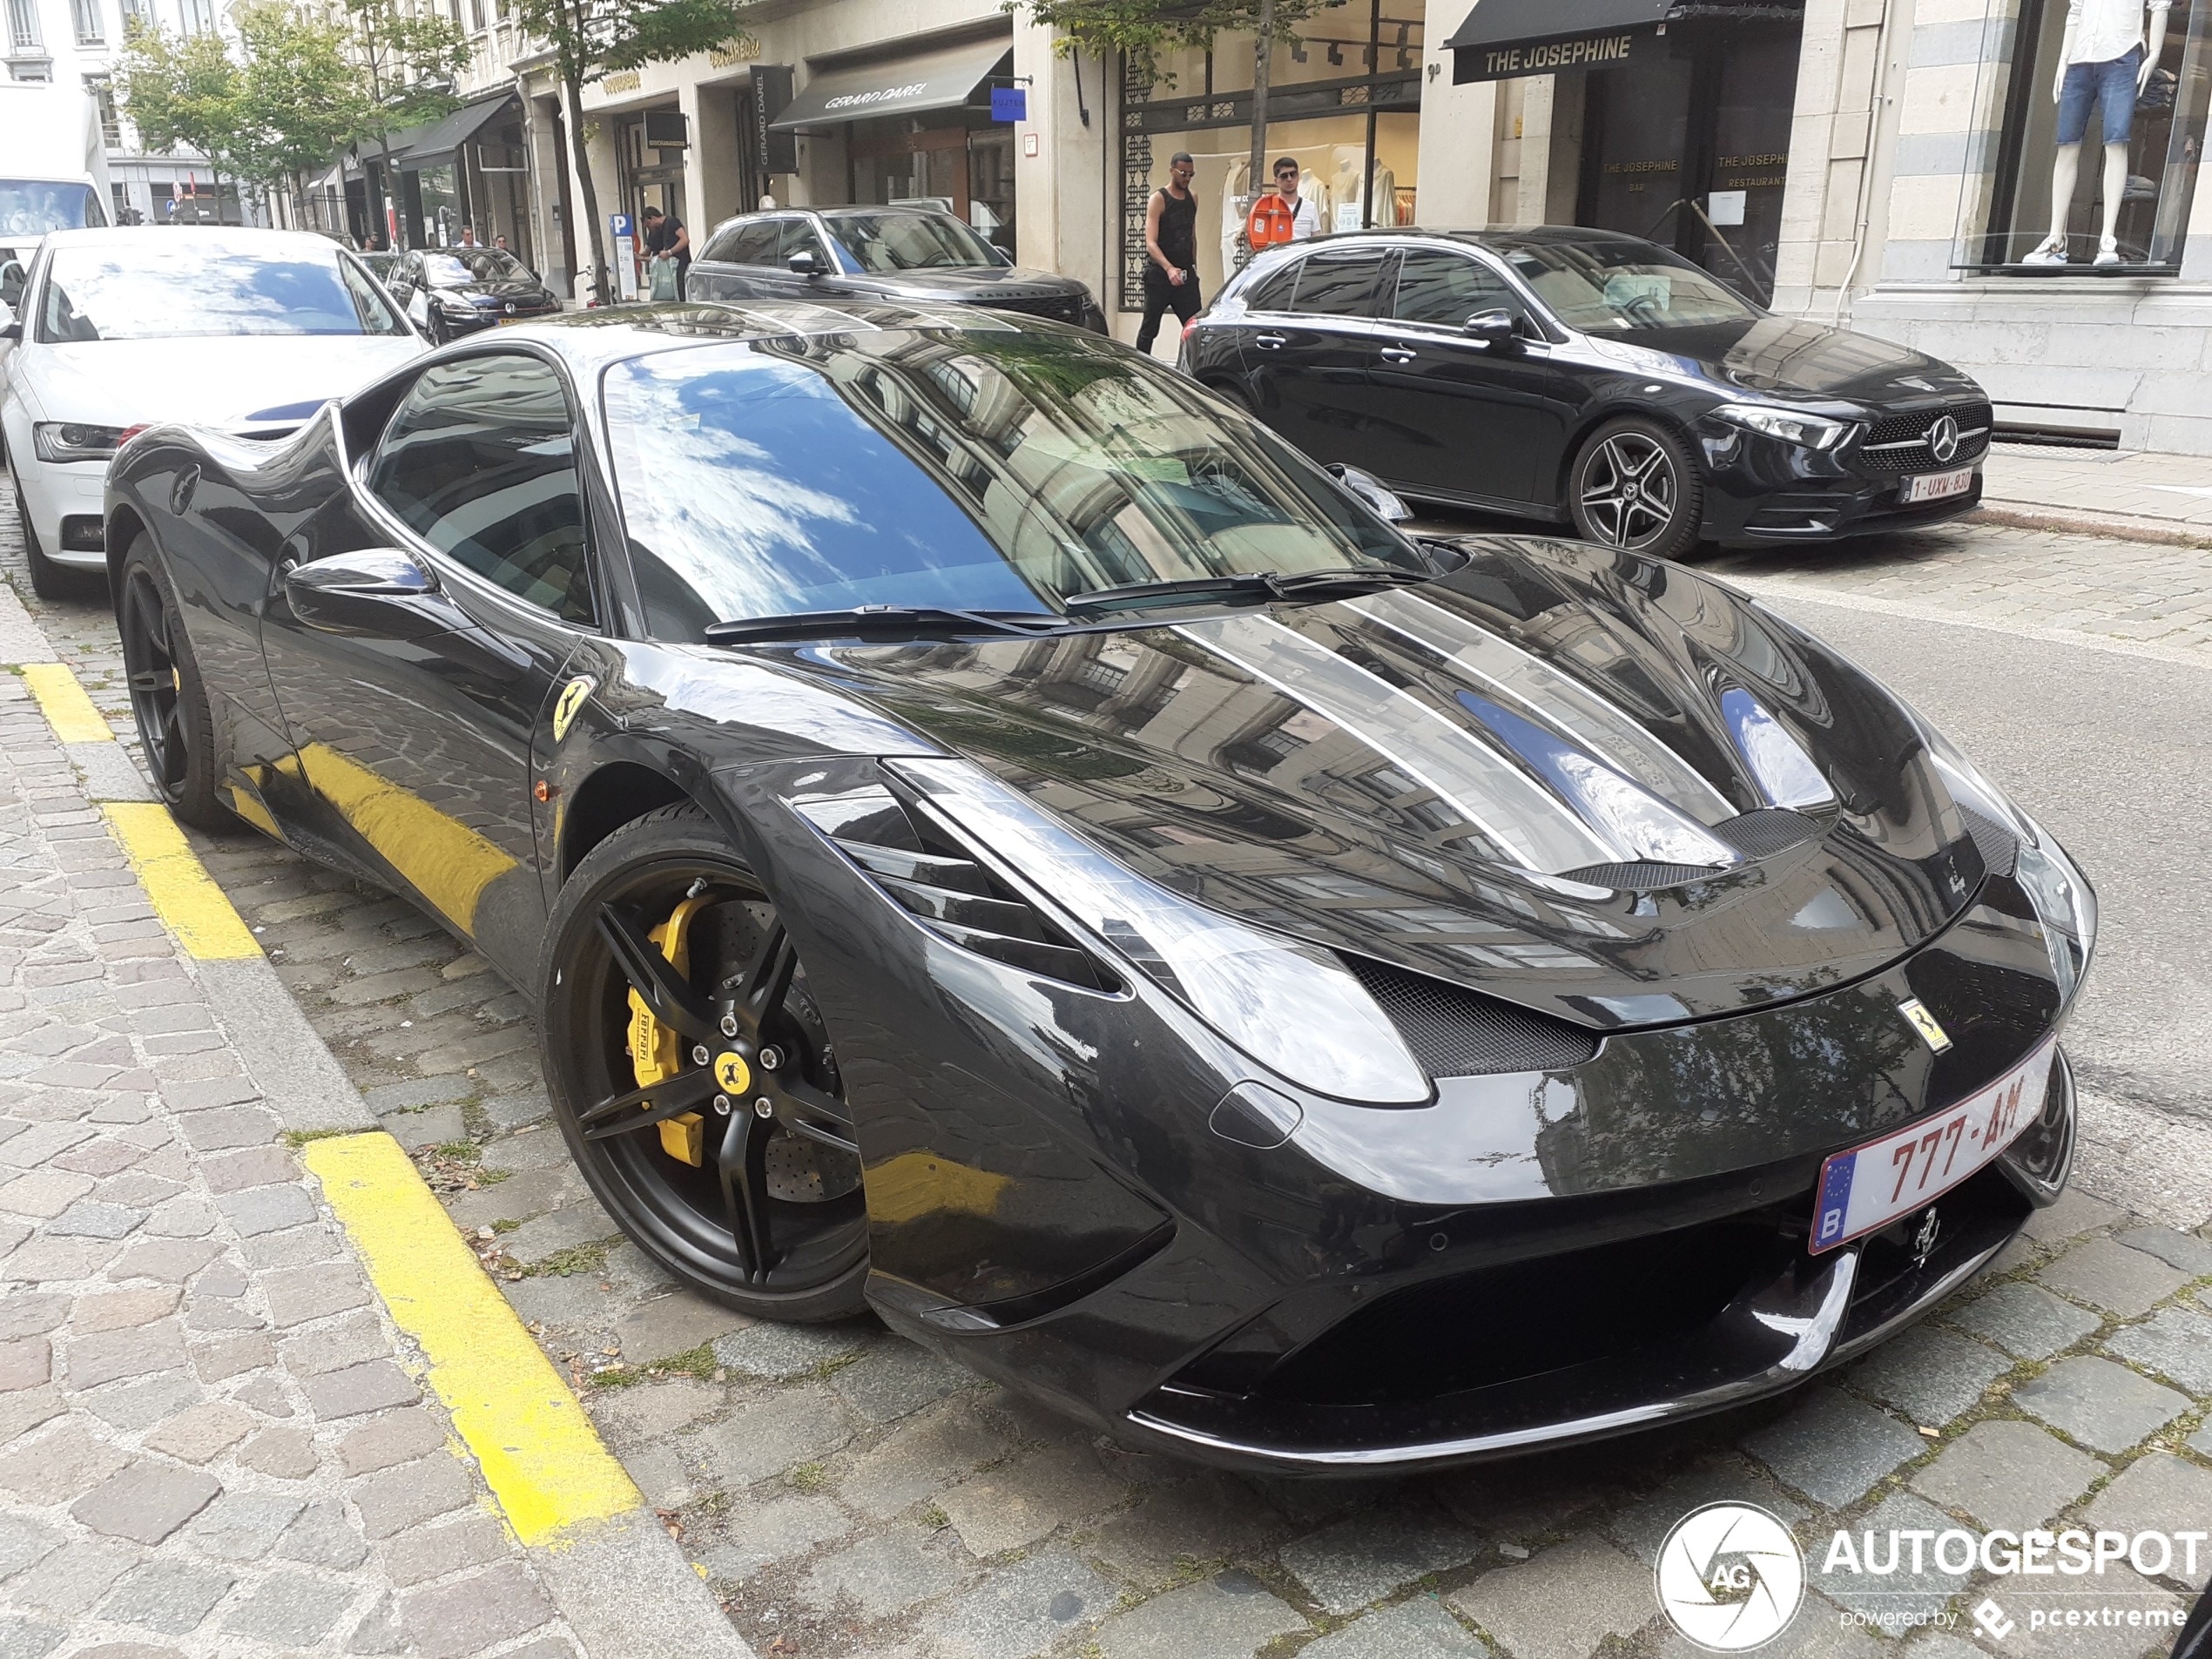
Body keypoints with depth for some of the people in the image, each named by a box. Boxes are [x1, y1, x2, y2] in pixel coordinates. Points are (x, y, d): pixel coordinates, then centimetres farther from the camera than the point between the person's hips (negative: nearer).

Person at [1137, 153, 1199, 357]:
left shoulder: (1192, 199, 12)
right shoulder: (1158, 200, -9)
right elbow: (1151, 243, -19)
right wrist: (1169, 268, -33)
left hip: (1185, 274, 5)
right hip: (1159, 273, -5)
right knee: (1150, 329, 1)